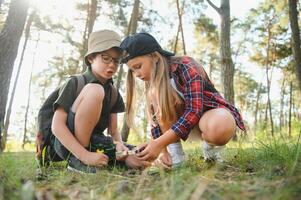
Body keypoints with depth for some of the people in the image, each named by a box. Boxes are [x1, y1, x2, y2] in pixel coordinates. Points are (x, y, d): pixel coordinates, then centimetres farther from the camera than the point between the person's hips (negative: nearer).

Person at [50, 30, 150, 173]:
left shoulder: (113, 92, 7)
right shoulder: (75, 83, -10)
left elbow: (113, 130, 8)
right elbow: (57, 126, -17)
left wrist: (119, 145, -16)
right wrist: (84, 155, -28)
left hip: (95, 145, 5)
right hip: (69, 145, -5)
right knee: (95, 91, -28)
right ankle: (76, 160, -21)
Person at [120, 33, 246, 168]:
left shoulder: (186, 66, -24)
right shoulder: (152, 81, -5)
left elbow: (194, 109, -33)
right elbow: (156, 118, -7)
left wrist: (159, 143, -38)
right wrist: (162, 149, -21)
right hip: (184, 121, 5)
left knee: (218, 129, -42)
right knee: (157, 96, -23)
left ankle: (210, 150, -7)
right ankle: (175, 153, -15)